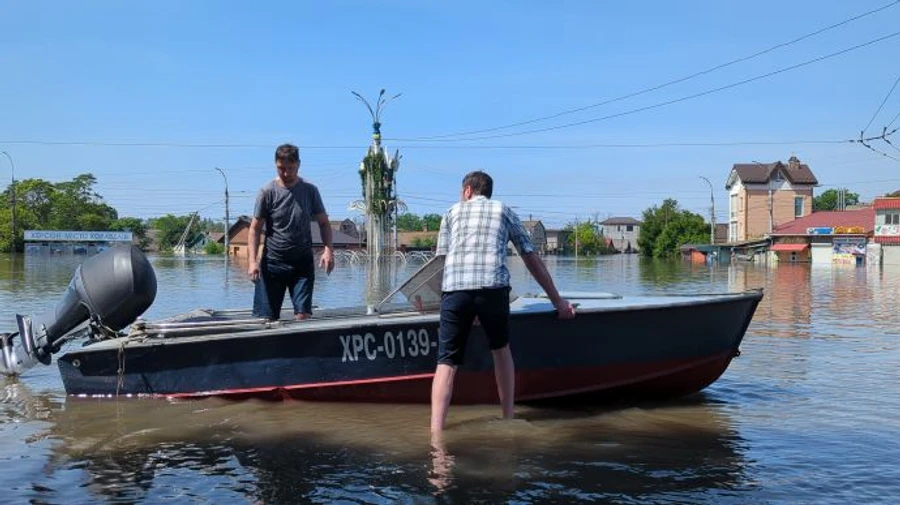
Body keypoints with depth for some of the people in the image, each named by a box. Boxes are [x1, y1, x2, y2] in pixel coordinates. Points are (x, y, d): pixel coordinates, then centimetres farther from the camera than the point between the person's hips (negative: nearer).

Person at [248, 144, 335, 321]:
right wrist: (253, 261, -13)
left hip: (303, 262, 1)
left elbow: (323, 223, 8)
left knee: (303, 315, -5)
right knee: (266, 317, -1)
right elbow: (255, 228, -3)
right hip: (273, 262, -1)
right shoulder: (268, 192, -3)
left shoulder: (310, 190, 3)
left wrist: (328, 249, -9)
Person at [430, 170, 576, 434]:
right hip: (492, 286, 0)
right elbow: (532, 259, 24)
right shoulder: (504, 211, 26)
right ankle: (508, 419, 28)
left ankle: (435, 433, -7)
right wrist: (557, 300, 29)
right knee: (501, 349, 24)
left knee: (447, 361, 4)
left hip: (454, 289, 0)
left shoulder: (452, 212, 28)